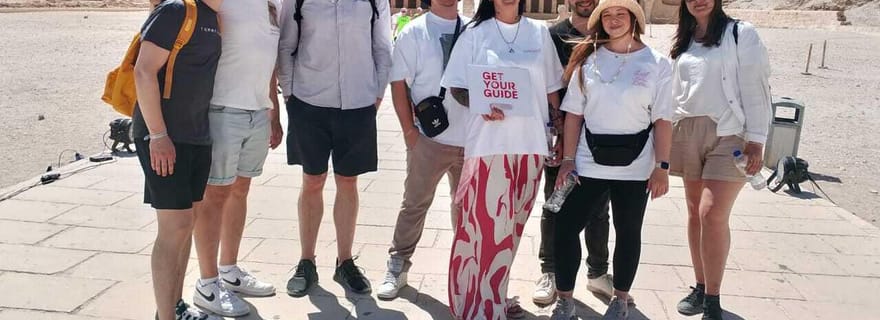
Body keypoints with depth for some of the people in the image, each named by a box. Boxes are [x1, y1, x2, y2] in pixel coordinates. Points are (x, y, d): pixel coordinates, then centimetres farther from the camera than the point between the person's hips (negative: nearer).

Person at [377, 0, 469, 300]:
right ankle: (398, 265, 21)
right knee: (415, 204, 7)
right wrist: (409, 130, -8)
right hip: (430, 138, -3)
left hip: (470, 138, 3)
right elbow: (399, 84, -3)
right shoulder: (414, 32, -4)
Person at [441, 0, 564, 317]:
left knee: (512, 224, 10)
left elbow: (551, 88, 13)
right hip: (488, 142, -3)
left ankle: (496, 295, 24)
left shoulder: (539, 32, 9)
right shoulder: (475, 33, 3)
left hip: (530, 143, 3)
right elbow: (457, 86, 3)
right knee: (485, 223, -6)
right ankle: (480, 304, 6)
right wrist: (480, 105, -16)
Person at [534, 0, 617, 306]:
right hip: (561, 135, -2)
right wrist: (556, 124, -12)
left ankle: (598, 272, 25)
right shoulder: (554, 36, 0)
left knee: (598, 209, 12)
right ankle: (550, 272, 17)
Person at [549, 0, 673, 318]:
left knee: (627, 232, 11)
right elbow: (574, 113, 3)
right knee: (565, 227, -3)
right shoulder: (588, 58, 3)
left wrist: (661, 167, -7)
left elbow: (662, 120, -3)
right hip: (589, 162, 1)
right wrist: (568, 159, -2)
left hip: (634, 165, -1)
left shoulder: (656, 63, -1)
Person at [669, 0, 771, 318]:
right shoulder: (684, 42, 15)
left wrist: (756, 140, -13)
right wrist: (667, 136, 15)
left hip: (729, 133, -5)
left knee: (713, 214, -13)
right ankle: (700, 287, 20)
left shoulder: (741, 33, -2)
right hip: (688, 134, 6)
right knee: (695, 212, 9)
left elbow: (755, 87, -7)